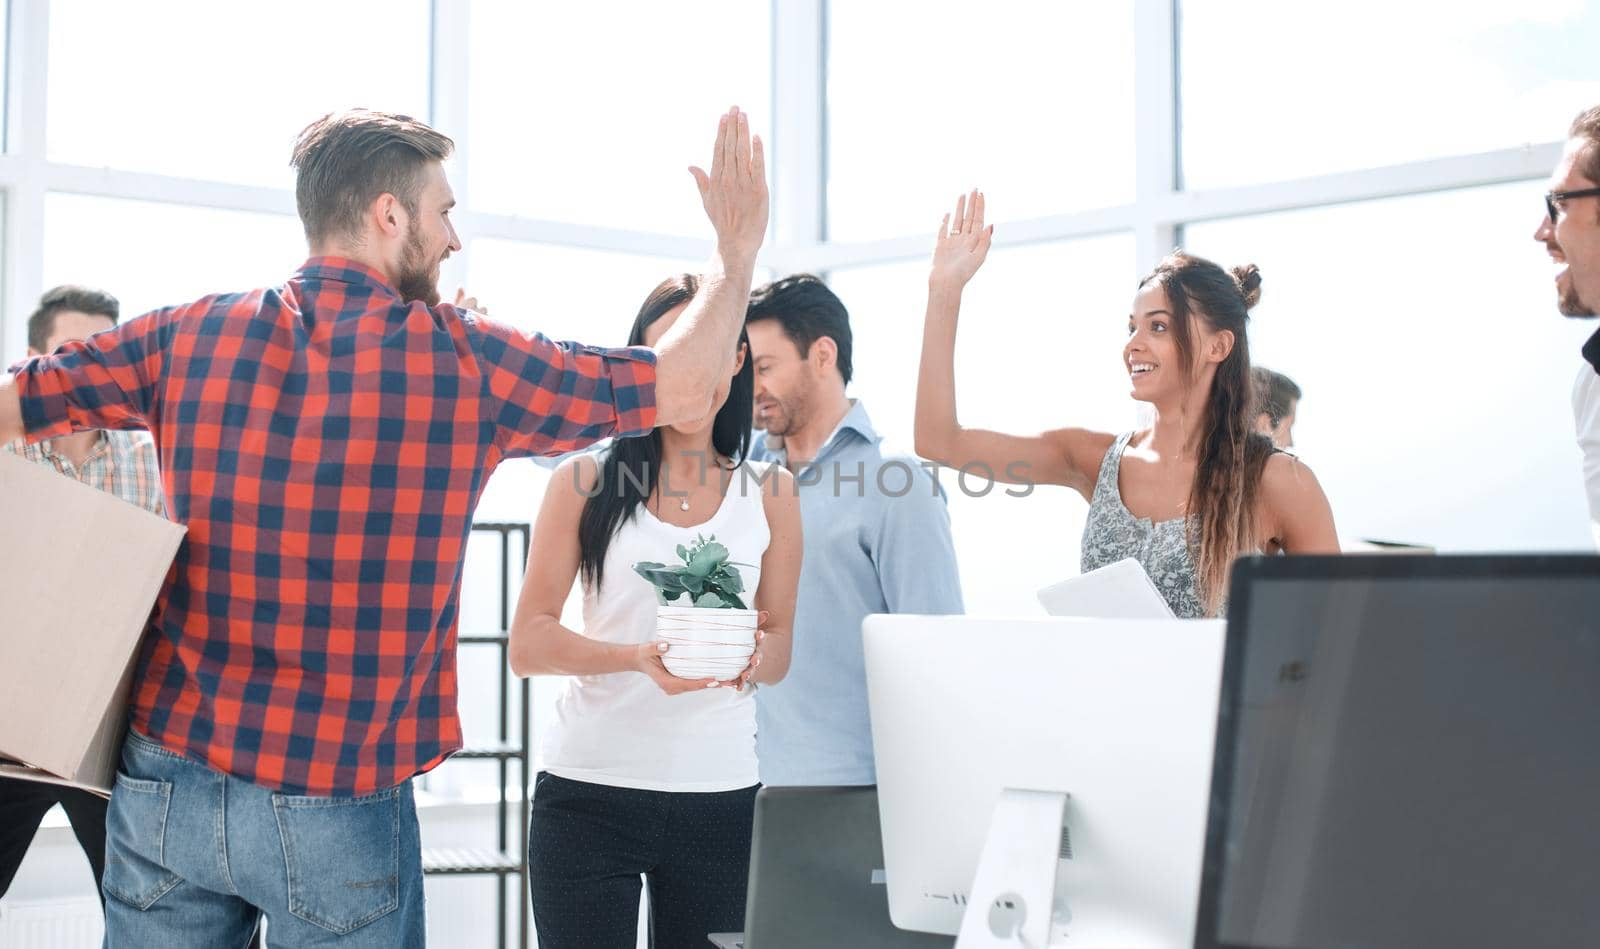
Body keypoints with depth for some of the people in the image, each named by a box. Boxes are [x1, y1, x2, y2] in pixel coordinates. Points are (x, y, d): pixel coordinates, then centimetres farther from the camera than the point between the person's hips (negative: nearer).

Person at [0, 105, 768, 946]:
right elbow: (680, 387, 1)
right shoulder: (465, 361, -7)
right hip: (341, 808, -3)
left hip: (166, 780, 3)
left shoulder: (189, 336, 0)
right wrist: (737, 248, 14)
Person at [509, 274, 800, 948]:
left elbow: (780, 650, 11)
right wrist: (638, 657, -20)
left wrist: (753, 657, -13)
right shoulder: (585, 482, 2)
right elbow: (528, 645, -3)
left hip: (721, 796, 2)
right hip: (588, 791, -1)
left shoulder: (770, 494, 7)